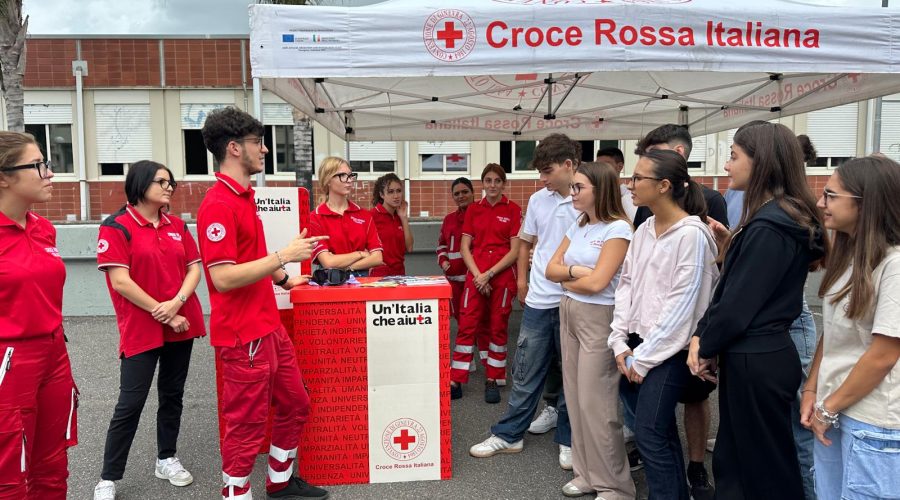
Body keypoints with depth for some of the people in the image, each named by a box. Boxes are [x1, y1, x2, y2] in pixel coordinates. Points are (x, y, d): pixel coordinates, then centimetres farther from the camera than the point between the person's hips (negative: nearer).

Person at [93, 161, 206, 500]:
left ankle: (166, 459, 29)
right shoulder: (116, 227, -8)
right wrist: (163, 314, -13)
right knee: (131, 404, -1)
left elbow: (194, 268, 6)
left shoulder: (177, 226, 8)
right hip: (141, 329, -5)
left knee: (172, 394, 14)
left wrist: (177, 302, -12)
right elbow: (120, 282, -14)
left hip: (181, 324, 5)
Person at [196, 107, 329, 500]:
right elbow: (223, 278, -26)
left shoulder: (244, 197, 12)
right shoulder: (219, 204, -20)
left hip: (269, 327, 10)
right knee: (247, 426, 4)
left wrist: (282, 279, 26)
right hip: (243, 336, -10)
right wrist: (284, 255, -23)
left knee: (294, 405, 20)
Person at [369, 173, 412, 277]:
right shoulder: (373, 215, -11)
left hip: (399, 272, 6)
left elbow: (409, 248, 3)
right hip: (379, 273, -5)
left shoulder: (400, 216, 8)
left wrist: (404, 218, 0)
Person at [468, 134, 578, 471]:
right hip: (539, 300, 4)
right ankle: (508, 434, 27)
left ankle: (567, 439, 29)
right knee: (526, 372, 13)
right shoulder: (538, 200, 5)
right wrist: (521, 281, 16)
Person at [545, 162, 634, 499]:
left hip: (598, 319, -8)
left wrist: (565, 280, -3)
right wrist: (575, 271, -11)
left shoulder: (618, 228, -13)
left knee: (596, 404, -1)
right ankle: (586, 472, 25)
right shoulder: (578, 227, 10)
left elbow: (596, 283, -20)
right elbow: (551, 269, 7)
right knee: (576, 398, 12)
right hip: (568, 315, 8)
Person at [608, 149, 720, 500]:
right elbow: (626, 285, 9)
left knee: (650, 434, -4)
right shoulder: (643, 231, 8)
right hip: (640, 341, 7)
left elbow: (681, 304, -16)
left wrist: (645, 358, -13)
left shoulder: (692, 234, -14)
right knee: (661, 431, 15)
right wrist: (620, 342, 0)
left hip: (671, 349, -7)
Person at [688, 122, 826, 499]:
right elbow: (731, 288, 9)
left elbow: (741, 301, -20)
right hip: (759, 355, 9)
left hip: (755, 361, -9)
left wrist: (707, 348, -5)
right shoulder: (776, 217, 10)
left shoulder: (769, 226, -22)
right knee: (734, 460, 21)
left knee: (764, 469, 8)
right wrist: (701, 335, 2)